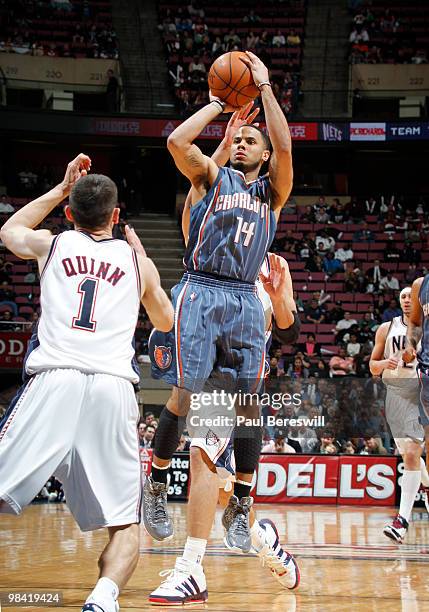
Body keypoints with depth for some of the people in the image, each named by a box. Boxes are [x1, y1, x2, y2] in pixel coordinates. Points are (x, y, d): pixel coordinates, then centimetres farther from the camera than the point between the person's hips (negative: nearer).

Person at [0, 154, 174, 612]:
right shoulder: (137, 262, 21)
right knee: (124, 524, 6)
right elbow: (166, 322, 41)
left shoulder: (50, 244, 20)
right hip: (112, 388, 1)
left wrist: (61, 188, 50)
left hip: (53, 381, -1)